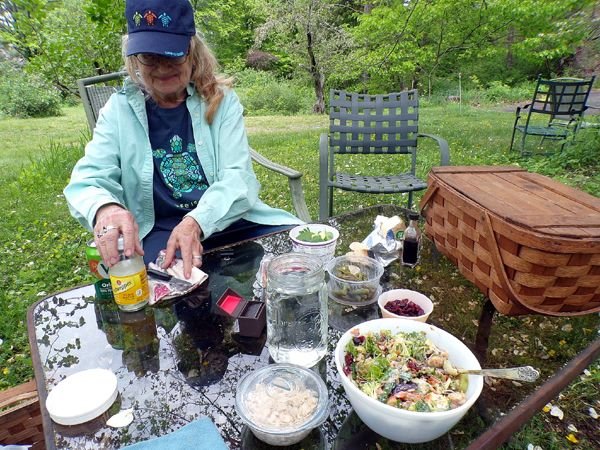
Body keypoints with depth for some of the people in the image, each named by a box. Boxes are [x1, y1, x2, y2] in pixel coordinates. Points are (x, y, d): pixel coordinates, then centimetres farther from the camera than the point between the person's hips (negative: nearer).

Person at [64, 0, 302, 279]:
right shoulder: (119, 109, 5)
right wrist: (104, 208, -32)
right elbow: (89, 178, -5)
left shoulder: (221, 100, 3)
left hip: (229, 221, 2)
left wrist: (196, 223, -28)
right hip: (159, 231, -1)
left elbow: (237, 177, -8)